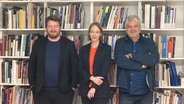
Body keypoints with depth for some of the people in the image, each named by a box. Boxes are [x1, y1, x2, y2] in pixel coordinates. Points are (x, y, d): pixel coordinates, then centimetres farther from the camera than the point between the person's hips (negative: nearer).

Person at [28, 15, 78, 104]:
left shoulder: (69, 44, 1)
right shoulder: (39, 43, 5)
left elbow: (75, 66, 0)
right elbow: (32, 65, 7)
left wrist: (73, 86, -4)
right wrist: (32, 84, 2)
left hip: (63, 91, -1)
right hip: (41, 91, 2)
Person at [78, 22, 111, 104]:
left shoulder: (106, 48, 0)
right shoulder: (83, 49, 9)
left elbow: (105, 68, -8)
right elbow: (80, 68, 2)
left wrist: (94, 87, -14)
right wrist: (92, 78, -15)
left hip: (101, 89, -3)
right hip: (85, 88, 3)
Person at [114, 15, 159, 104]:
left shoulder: (149, 42, 6)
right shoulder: (120, 43, 3)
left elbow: (155, 59, -11)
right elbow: (119, 61, -13)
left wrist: (132, 56, -14)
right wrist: (141, 66, -12)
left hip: (145, 91, 1)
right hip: (126, 91, -1)